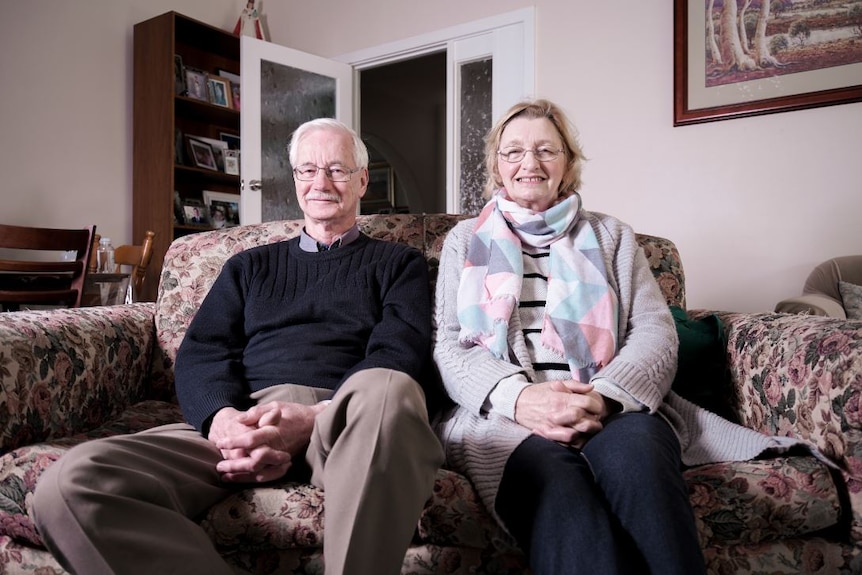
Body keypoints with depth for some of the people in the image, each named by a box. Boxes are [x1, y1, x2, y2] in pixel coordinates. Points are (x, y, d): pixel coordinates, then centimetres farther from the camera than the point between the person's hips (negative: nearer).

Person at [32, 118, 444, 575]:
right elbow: (201, 353, 14)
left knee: (387, 391, -40)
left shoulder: (398, 263, 19)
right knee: (69, 483, -24)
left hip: (344, 420, -2)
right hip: (241, 419, 3)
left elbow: (399, 356, 1)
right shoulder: (250, 267, 27)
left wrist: (312, 419, -18)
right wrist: (224, 418, -12)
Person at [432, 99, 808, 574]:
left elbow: (655, 332, 7)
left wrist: (603, 397, -15)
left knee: (634, 452, -34)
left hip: (612, 412, 2)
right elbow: (445, 344, 5)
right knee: (555, 480, -36)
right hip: (503, 414, -1)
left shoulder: (611, 237, 20)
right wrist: (518, 397, -15)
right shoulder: (465, 241, 18)